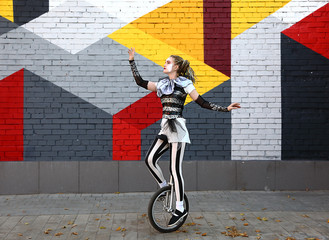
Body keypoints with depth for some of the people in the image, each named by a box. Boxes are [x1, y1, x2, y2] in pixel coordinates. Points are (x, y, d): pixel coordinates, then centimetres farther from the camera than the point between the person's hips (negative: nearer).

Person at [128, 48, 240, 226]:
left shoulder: (184, 83, -1)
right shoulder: (162, 84, 16)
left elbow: (202, 103, -1)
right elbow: (140, 82, 15)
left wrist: (225, 108, -10)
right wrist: (132, 61, 18)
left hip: (177, 127, -6)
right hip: (165, 127, 6)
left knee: (175, 168, -7)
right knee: (150, 159, -10)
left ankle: (180, 209, 2)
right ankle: (164, 187, 16)